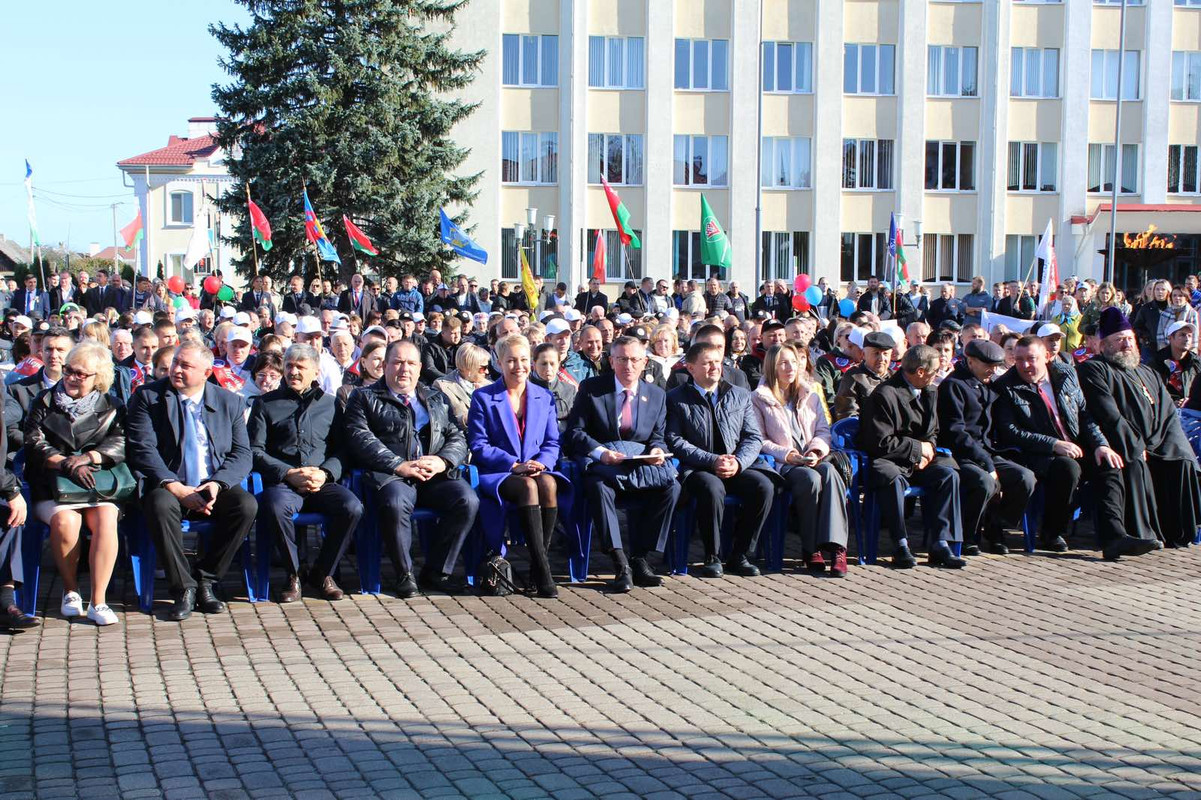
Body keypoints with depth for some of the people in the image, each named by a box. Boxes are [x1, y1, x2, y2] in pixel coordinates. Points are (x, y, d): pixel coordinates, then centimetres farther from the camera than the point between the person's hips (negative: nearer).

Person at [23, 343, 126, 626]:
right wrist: (68, 464, -16)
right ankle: (70, 590, -10)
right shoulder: (44, 403, 12)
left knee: (105, 519, -31)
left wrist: (87, 458, -18)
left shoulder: (112, 408, 12)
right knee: (65, 520, -32)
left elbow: (121, 444, -1)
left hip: (98, 486, 0)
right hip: (51, 486, 0)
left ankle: (98, 600, -25)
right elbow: (33, 444, 0)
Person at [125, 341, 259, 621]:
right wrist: (175, 487, -20)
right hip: (168, 485, -2)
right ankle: (183, 588, -21)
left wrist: (217, 484, -17)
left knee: (246, 505, -28)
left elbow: (242, 454, 2)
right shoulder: (148, 397, 2)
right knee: (160, 505, -36)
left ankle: (205, 580, -11)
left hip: (214, 487, 2)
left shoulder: (230, 402, 8)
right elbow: (143, 449, -8)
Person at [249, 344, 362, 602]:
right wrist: (289, 474, -10)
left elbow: (342, 449, 12)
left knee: (352, 507, -29)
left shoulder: (329, 404, 19)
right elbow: (254, 451, 4)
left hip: (323, 484, 2)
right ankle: (293, 575, -14)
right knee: (276, 507, -36)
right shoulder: (266, 403, 14)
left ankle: (322, 573, -7)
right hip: (282, 483, -1)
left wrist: (325, 474, -9)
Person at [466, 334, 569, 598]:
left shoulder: (544, 397, 15)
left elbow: (553, 443, 11)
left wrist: (541, 463, -12)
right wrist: (515, 465, -16)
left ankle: (537, 566, -26)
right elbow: (478, 446, -4)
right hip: (497, 474, -3)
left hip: (538, 470, 3)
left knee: (548, 484, -33)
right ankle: (542, 572, -38)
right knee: (528, 487, -36)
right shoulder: (482, 397, 4)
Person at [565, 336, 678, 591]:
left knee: (671, 487, -27)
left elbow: (658, 436, 15)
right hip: (601, 462, -3)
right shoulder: (591, 388, 4)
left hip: (641, 460, 3)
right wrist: (600, 452, -21)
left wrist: (657, 450, -11)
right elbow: (575, 431, -3)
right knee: (599, 487, -38)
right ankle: (621, 565, -32)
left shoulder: (657, 395, 14)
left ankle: (639, 559, -19)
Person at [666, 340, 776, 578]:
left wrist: (738, 463, -11)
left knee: (764, 486, -26)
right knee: (712, 488, -37)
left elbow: (753, 437, 10)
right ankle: (712, 557, -17)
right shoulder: (676, 398, 4)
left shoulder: (740, 395, 15)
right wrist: (712, 461, -16)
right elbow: (674, 441, -6)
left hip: (737, 468, 4)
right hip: (696, 469, -3)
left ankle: (739, 556, -11)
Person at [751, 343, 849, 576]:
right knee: (811, 478, -35)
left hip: (813, 460, 3)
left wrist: (816, 451, -6)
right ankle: (811, 550, -25)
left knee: (829, 472, -33)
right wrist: (786, 454, -13)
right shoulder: (759, 399, 8)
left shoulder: (810, 395, 22)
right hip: (781, 465, -3)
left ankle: (836, 547, -40)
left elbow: (823, 430, 16)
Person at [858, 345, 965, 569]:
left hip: (918, 462, 7)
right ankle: (901, 546, -30)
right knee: (893, 480, -39)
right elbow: (881, 443, -20)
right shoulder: (884, 395, -16)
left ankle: (939, 544, -21)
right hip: (887, 462, -7)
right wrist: (919, 449, -12)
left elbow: (933, 432, 21)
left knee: (948, 474, -21)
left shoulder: (930, 392, 11)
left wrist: (929, 449, -3)